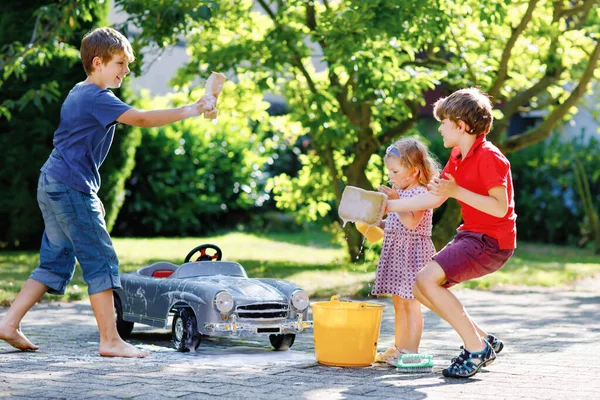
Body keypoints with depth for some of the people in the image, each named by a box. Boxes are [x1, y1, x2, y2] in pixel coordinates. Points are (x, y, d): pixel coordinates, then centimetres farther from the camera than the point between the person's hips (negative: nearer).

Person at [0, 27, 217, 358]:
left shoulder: (79, 93, 19)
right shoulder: (96, 98, -13)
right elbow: (141, 119, -24)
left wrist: (90, 193, 25)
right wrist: (190, 110, -21)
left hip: (52, 184, 10)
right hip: (71, 187, -10)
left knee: (56, 262, 14)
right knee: (101, 261, -8)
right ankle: (110, 341, -7)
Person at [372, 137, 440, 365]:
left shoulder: (420, 193, -12)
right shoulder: (401, 193, 15)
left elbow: (410, 223, -26)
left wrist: (395, 201, -25)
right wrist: (378, 224, 11)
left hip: (413, 251, -10)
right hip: (397, 252, 10)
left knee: (410, 303, -6)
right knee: (399, 303, 14)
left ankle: (411, 351, -3)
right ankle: (399, 348, 22)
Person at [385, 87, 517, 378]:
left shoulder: (488, 157, -16)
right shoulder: (458, 157, 13)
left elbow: (500, 207, -25)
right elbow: (434, 199, 15)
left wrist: (457, 191, -27)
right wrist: (389, 206, 13)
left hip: (493, 241, -10)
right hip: (471, 235, 10)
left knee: (428, 279, -22)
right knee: (419, 287, 7)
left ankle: (477, 349, -12)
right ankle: (483, 340, 12)